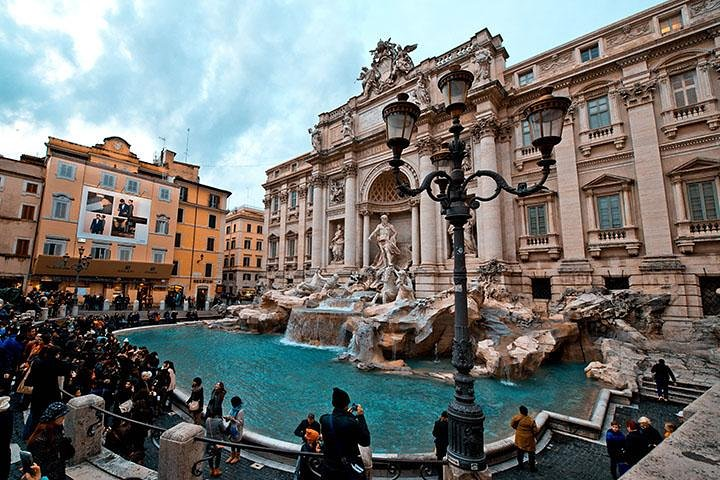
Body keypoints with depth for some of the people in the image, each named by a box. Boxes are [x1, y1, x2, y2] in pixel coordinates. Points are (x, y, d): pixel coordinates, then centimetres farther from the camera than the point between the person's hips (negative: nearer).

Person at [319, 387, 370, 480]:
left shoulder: (324, 419, -13)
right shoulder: (352, 423, -28)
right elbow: (366, 442, -15)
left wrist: (347, 415, 7)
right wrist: (361, 416, -13)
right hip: (351, 472, -4)